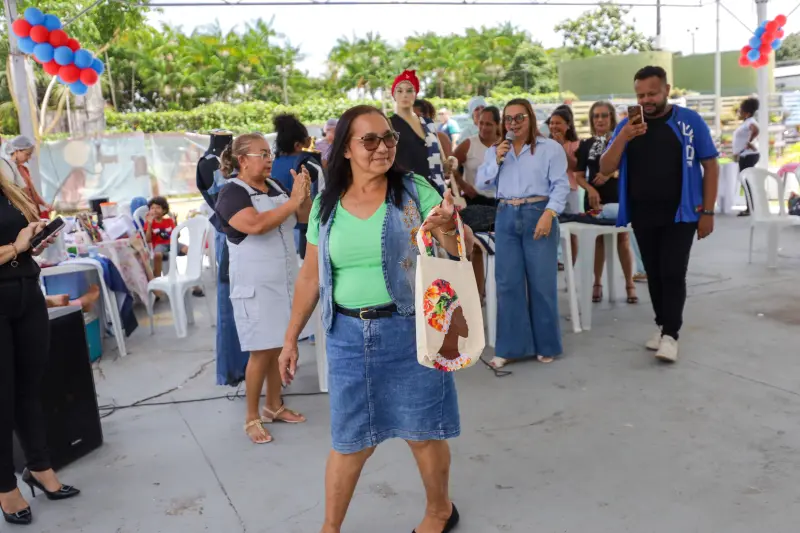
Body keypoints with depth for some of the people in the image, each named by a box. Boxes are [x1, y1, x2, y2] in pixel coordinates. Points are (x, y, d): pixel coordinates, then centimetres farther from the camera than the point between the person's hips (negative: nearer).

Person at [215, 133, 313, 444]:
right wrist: (293, 201, -26)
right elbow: (256, 224, -29)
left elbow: (304, 217, 10)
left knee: (280, 347, 13)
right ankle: (252, 418, 11)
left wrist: (304, 195, -9)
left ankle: (274, 406, 28)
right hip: (255, 287, -6)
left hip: (285, 281, 7)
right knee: (262, 352, -3)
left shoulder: (275, 187, 8)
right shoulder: (232, 193, -12)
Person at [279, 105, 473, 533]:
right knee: (349, 439, 11)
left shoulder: (414, 190, -4)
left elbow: (463, 250, -7)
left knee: (423, 431, 11)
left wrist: (448, 228, -29)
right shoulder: (326, 204, 3)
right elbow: (310, 277, 9)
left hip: (410, 329, -2)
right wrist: (290, 338, 11)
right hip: (348, 334, 2)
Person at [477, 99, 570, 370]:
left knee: (542, 282, 1)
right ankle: (510, 347, 12)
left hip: (538, 215, -4)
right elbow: (482, 184, 10)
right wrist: (496, 160, -3)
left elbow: (561, 184, -4)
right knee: (508, 283, 4)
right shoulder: (495, 150, 16)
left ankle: (545, 345, 16)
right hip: (506, 217, 4)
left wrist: (548, 214, -17)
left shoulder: (550, 147, 2)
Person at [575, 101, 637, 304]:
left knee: (623, 238, -3)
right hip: (595, 198, 2)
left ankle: (630, 284, 5)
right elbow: (579, 176, 4)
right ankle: (597, 284, 15)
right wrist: (590, 189, -15)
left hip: (619, 198, -2)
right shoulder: (585, 145, 6)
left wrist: (612, 173, -20)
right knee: (598, 239, 7)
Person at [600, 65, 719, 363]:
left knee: (672, 273, -7)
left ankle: (670, 334, 2)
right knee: (654, 274, 11)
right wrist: (623, 138, -19)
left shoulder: (690, 122, -4)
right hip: (642, 216, 3)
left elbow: (710, 166, -2)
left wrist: (708, 211, -7)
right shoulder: (626, 125, 3)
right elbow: (605, 169, -3)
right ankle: (662, 324, 25)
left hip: (680, 214, -3)